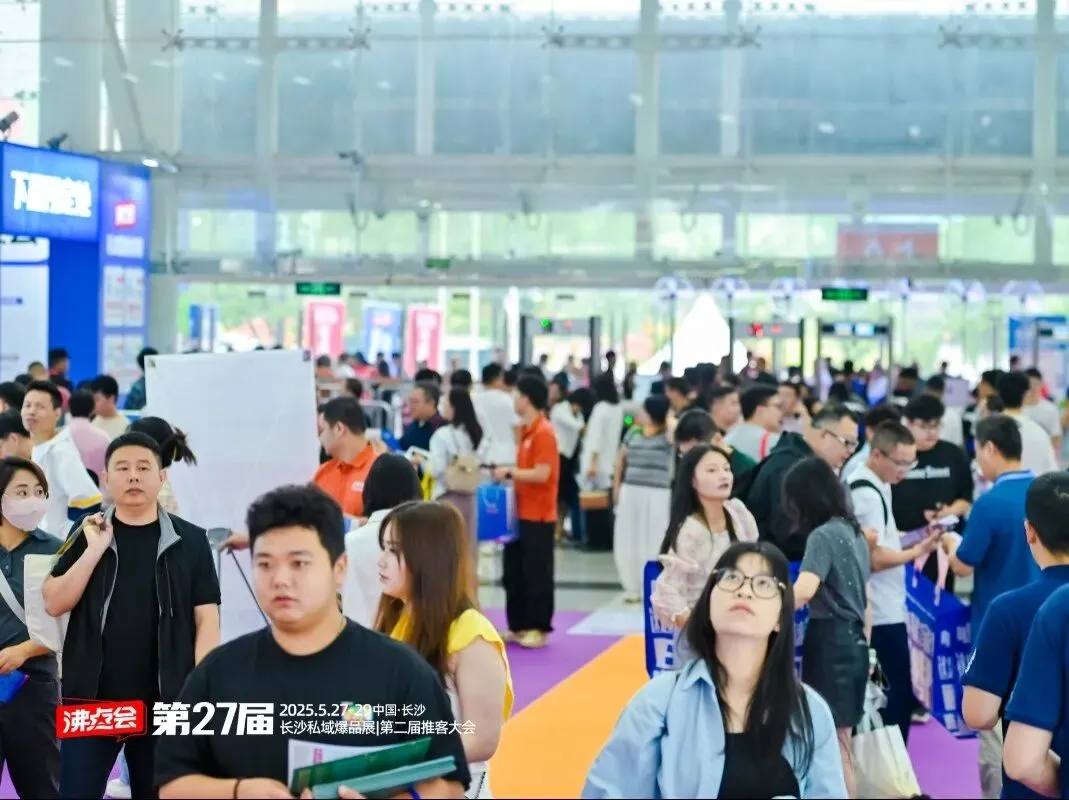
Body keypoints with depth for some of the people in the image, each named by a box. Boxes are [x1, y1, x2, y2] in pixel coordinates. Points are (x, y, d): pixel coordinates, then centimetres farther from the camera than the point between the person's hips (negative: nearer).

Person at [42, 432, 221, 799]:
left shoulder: (189, 541, 1)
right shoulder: (87, 534, 5)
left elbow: (206, 619, 0)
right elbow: (54, 604, -3)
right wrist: (95, 549, -12)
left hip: (165, 701, -1)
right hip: (91, 699, 1)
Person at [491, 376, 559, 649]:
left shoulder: (543, 433, -16)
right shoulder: (528, 431, 13)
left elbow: (541, 474, -22)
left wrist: (509, 472, -14)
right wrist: (507, 472, 6)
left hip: (538, 517, -9)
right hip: (521, 515, 9)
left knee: (536, 575, -2)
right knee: (513, 572, 12)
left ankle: (538, 628, 6)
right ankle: (518, 626, 19)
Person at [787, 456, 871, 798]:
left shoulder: (822, 536, -14)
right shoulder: (854, 531, 12)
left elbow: (804, 590, -30)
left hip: (829, 642, -9)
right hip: (853, 642, 9)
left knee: (832, 745, -3)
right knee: (841, 743, 14)